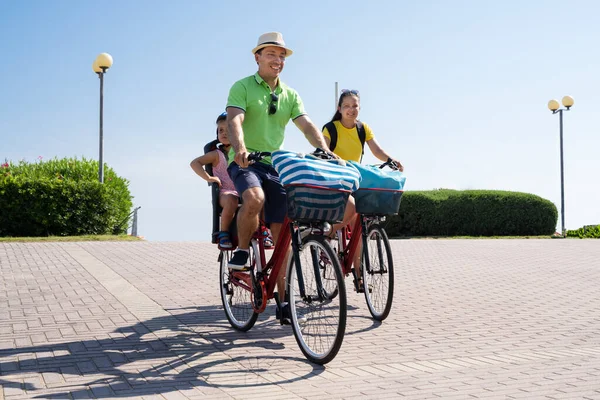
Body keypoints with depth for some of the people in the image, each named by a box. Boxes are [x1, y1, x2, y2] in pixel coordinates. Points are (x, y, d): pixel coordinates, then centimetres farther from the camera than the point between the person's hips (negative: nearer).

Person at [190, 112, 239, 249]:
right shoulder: (217, 154, 4)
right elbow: (194, 163, 0)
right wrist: (208, 177, -10)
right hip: (225, 192, -3)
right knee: (231, 200, -41)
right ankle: (224, 233, -20)